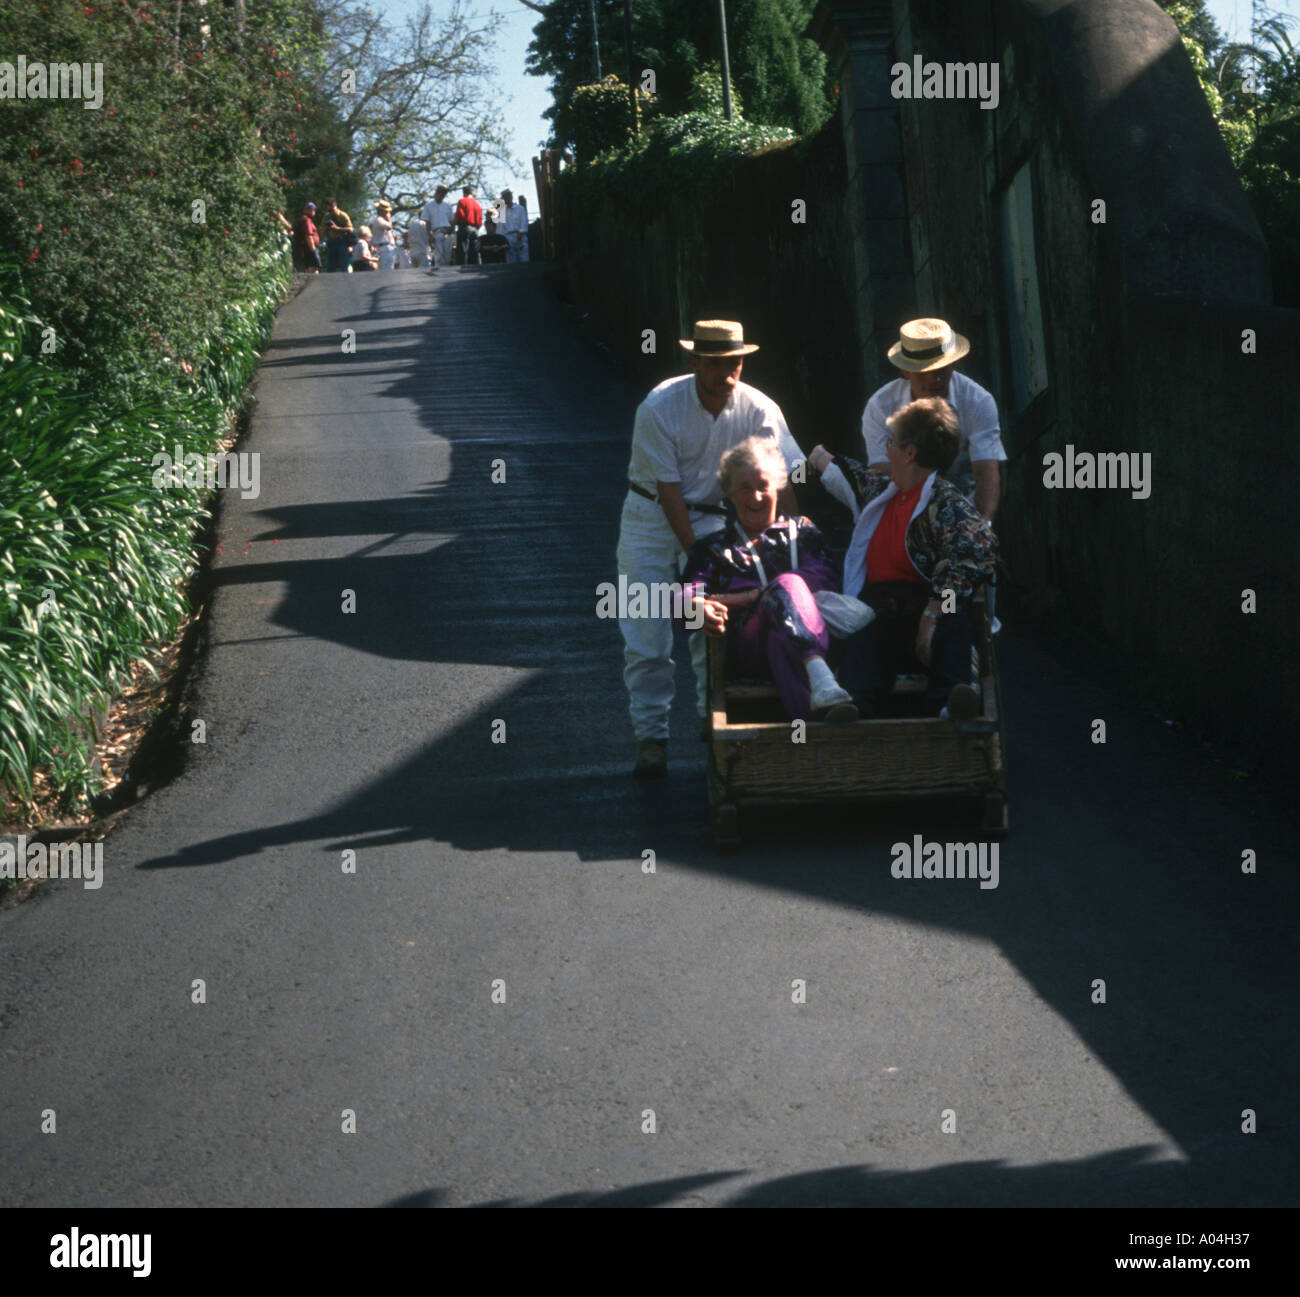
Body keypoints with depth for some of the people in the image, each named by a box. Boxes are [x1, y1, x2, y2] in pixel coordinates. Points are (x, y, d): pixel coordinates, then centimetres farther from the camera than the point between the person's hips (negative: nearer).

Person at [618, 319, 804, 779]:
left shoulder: (758, 410, -15)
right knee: (647, 633, -5)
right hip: (651, 517, -2)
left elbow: (782, 480, -17)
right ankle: (651, 737, 4)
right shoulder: (658, 408, -22)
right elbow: (668, 488, -20)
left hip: (709, 517, 2)